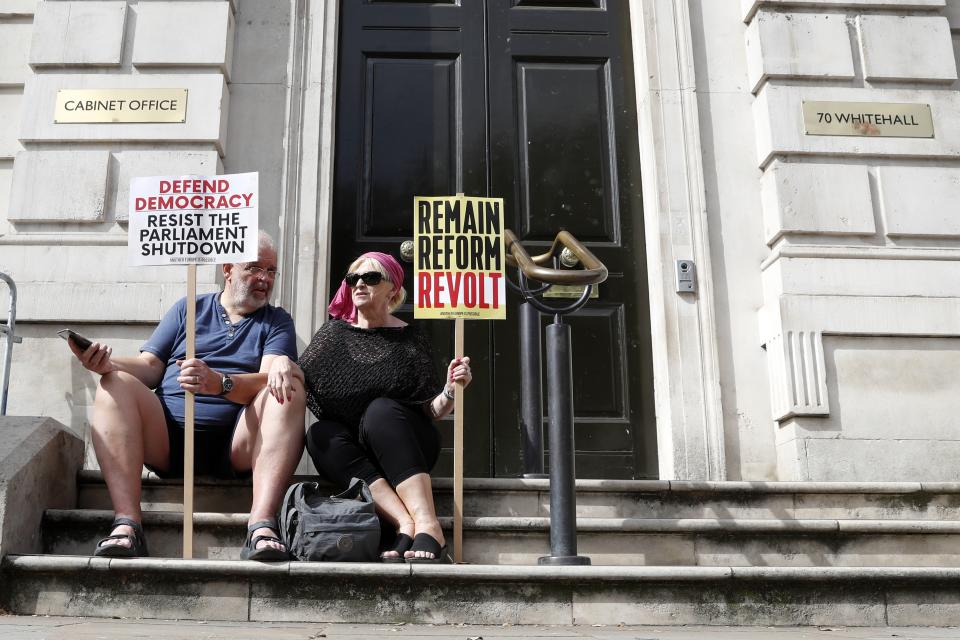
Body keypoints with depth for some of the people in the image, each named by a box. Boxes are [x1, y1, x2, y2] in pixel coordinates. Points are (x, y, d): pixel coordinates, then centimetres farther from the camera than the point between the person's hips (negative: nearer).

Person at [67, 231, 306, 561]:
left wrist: (218, 383, -27)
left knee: (290, 390, -26)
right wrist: (108, 363, -12)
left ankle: (261, 527, -43)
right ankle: (126, 525, -34)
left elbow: (270, 380, -7)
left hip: (236, 446, -2)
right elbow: (151, 367, 10)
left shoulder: (277, 321, 12)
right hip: (167, 439, 2)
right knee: (116, 384, -20)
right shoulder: (188, 308, 18)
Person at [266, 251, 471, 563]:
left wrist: (451, 390, -17)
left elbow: (432, 411, 3)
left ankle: (427, 525, -43)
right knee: (319, 434, -28)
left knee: (380, 409, -31)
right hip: (349, 457, 2)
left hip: (403, 449, -2)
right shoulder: (335, 333, 14)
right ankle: (407, 524, -42)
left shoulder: (408, 339, 7)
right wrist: (283, 362, -18)